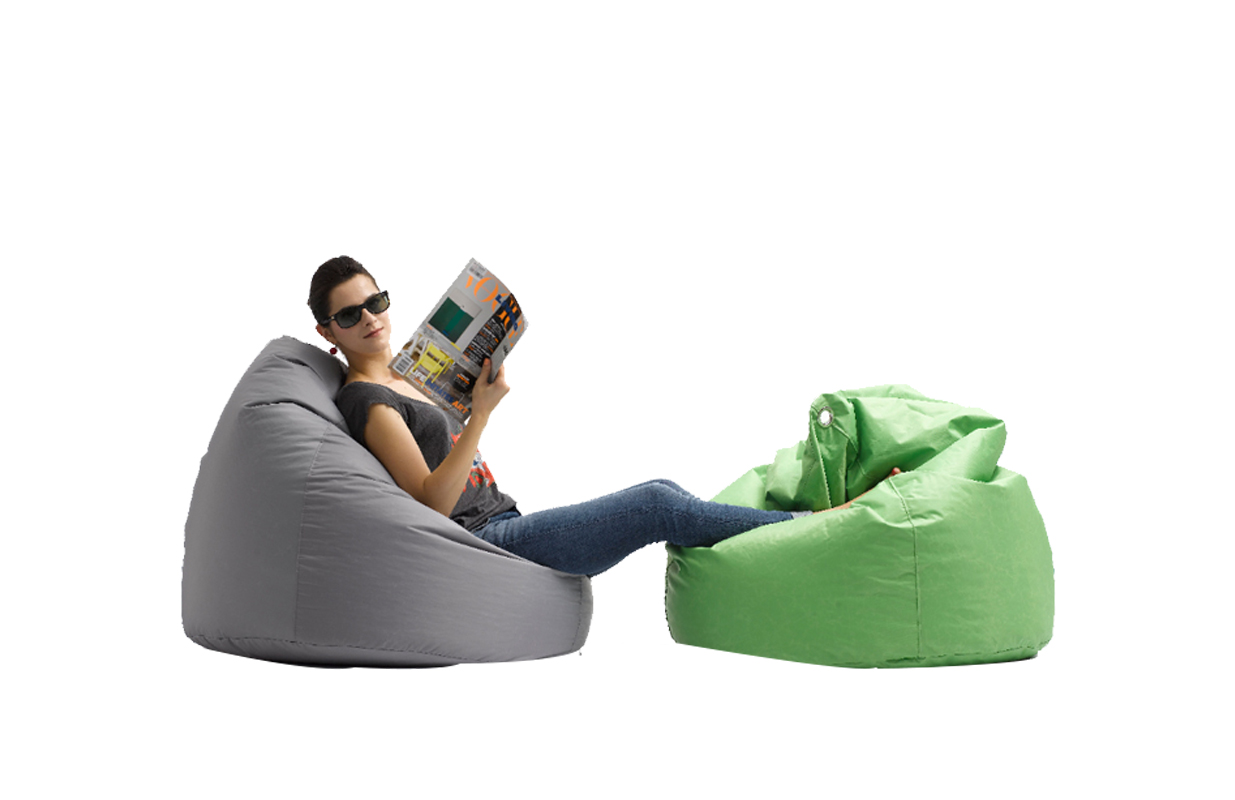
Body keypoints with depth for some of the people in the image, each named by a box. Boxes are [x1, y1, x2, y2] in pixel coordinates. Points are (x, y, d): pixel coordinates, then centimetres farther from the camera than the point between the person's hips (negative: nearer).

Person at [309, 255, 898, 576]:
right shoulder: (363, 399, -9)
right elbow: (432, 503, -18)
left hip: (506, 525, 9)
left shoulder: (403, 384, 21)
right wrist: (481, 411, -24)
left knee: (661, 496, -1)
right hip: (483, 546, -9)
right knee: (659, 506, -17)